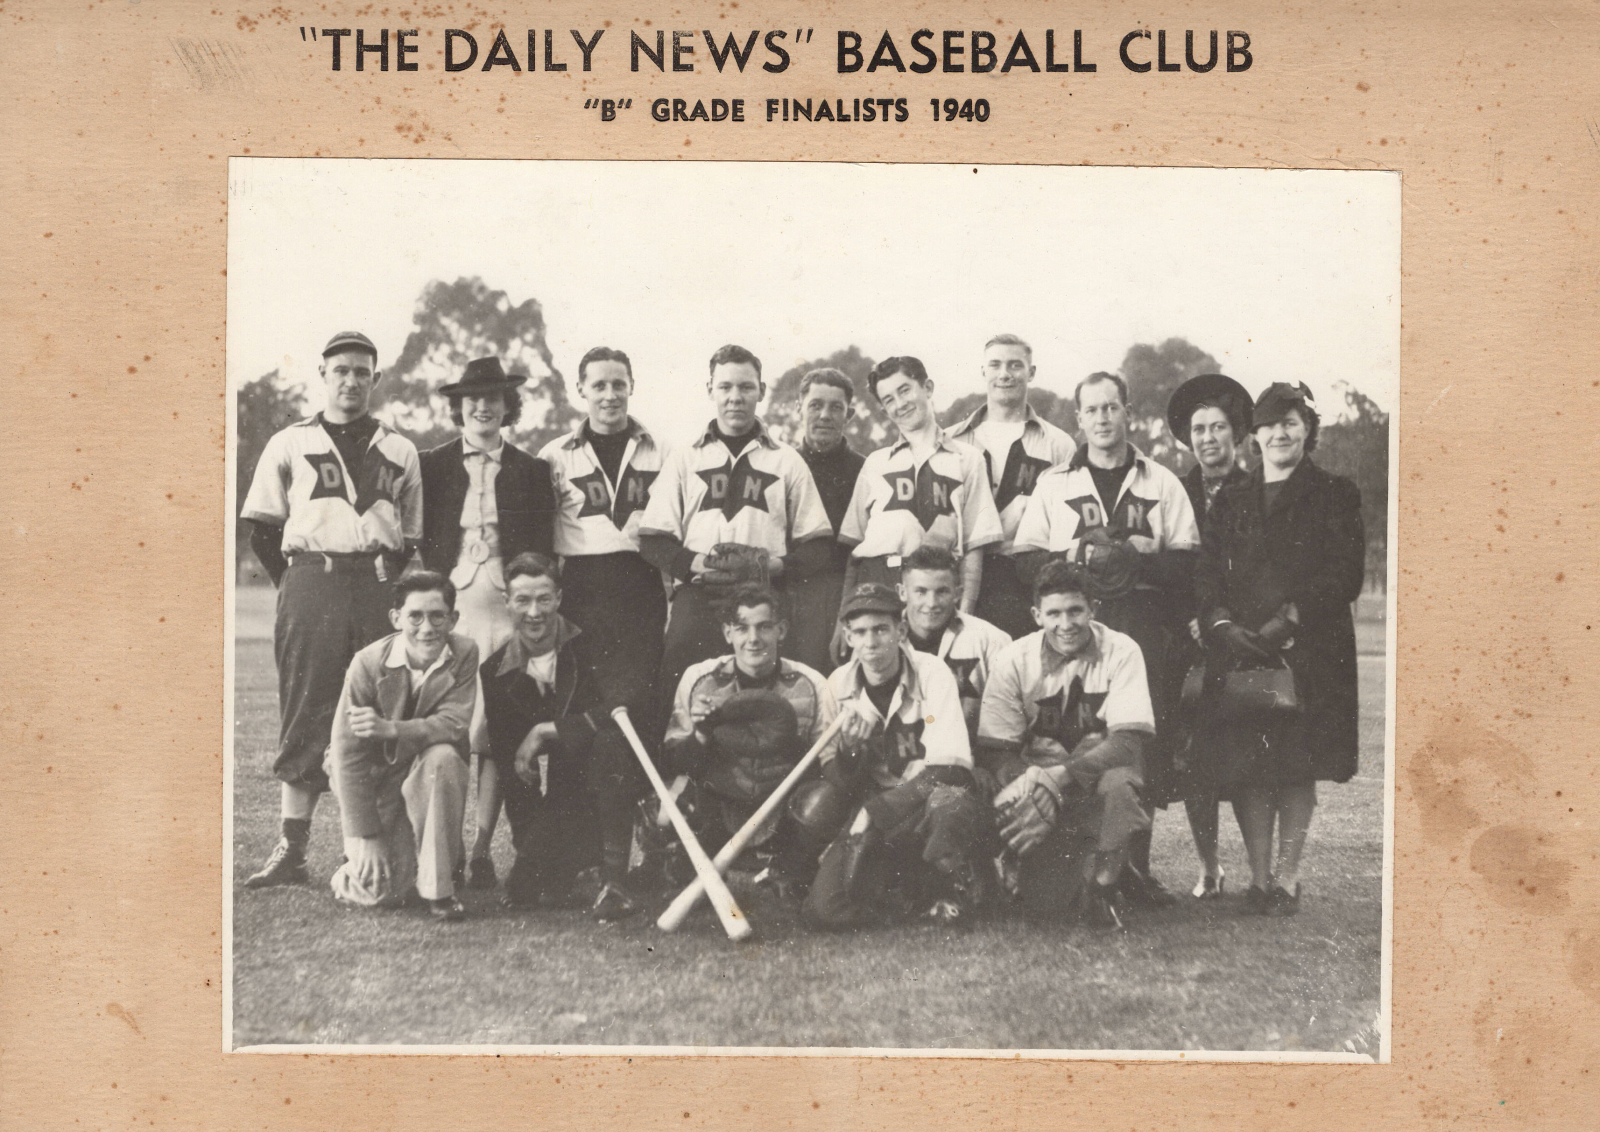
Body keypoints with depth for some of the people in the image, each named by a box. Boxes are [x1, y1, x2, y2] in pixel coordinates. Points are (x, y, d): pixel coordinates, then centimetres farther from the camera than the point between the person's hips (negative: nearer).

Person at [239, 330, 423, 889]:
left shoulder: (399, 452, 14)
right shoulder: (288, 444, 10)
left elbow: (412, 538, 17)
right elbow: (261, 528, 9)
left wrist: (390, 584, 4)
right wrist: (298, 584, 2)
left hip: (377, 591, 2)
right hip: (309, 586, -1)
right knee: (304, 715, -2)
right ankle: (291, 851, 2)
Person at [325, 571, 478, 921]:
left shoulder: (464, 654, -13)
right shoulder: (368, 663, -17)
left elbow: (455, 722, -23)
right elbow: (347, 752, -16)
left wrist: (390, 729, -39)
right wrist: (363, 836, -17)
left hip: (431, 774, 1)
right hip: (376, 778, -1)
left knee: (442, 757, -35)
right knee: (379, 894, -16)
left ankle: (439, 886, -19)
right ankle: (355, 869, 25)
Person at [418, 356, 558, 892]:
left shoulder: (531, 471, 12)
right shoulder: (431, 466, 10)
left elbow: (541, 553, 11)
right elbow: (417, 541, 9)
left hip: (506, 606, 0)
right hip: (446, 603, 0)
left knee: (497, 728, -6)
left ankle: (482, 848, 0)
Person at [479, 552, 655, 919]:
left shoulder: (590, 646, -9)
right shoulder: (496, 671, 2)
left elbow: (634, 694, -28)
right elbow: (501, 755, 6)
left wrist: (548, 731, -24)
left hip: (603, 784, -3)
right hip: (547, 803, 3)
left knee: (610, 736, -35)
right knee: (523, 889, -20)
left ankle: (616, 882, -32)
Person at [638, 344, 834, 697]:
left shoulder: (787, 462, 15)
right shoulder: (684, 459, 16)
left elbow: (817, 547, 11)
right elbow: (652, 542, 10)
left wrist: (774, 566, -8)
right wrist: (695, 564, -8)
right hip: (696, 599, 0)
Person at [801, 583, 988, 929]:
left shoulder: (931, 673, -11)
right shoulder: (839, 684, -1)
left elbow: (951, 766, -19)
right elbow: (838, 781, -1)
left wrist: (873, 814, -22)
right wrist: (849, 750, -25)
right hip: (877, 814, 3)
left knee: (950, 801, -39)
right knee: (824, 910, -18)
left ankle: (954, 891, -10)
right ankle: (919, 894, 7)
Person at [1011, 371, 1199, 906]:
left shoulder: (1162, 484, 13)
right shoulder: (1053, 484, 13)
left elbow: (1190, 560, 6)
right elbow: (1025, 558, 7)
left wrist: (1139, 555, -8)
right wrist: (1076, 557, -8)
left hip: (1144, 624, 0)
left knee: (1145, 741, -3)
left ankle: (1136, 866, 4)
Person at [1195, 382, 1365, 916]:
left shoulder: (1334, 495, 5)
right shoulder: (1230, 501, 16)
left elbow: (1345, 575, -4)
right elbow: (1207, 572, 8)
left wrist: (1288, 621, -13)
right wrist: (1222, 624, -10)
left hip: (1308, 649, -3)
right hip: (1239, 648, 3)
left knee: (1298, 766, -2)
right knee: (1244, 766, -1)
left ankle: (1286, 877, 6)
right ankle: (1259, 876, 8)